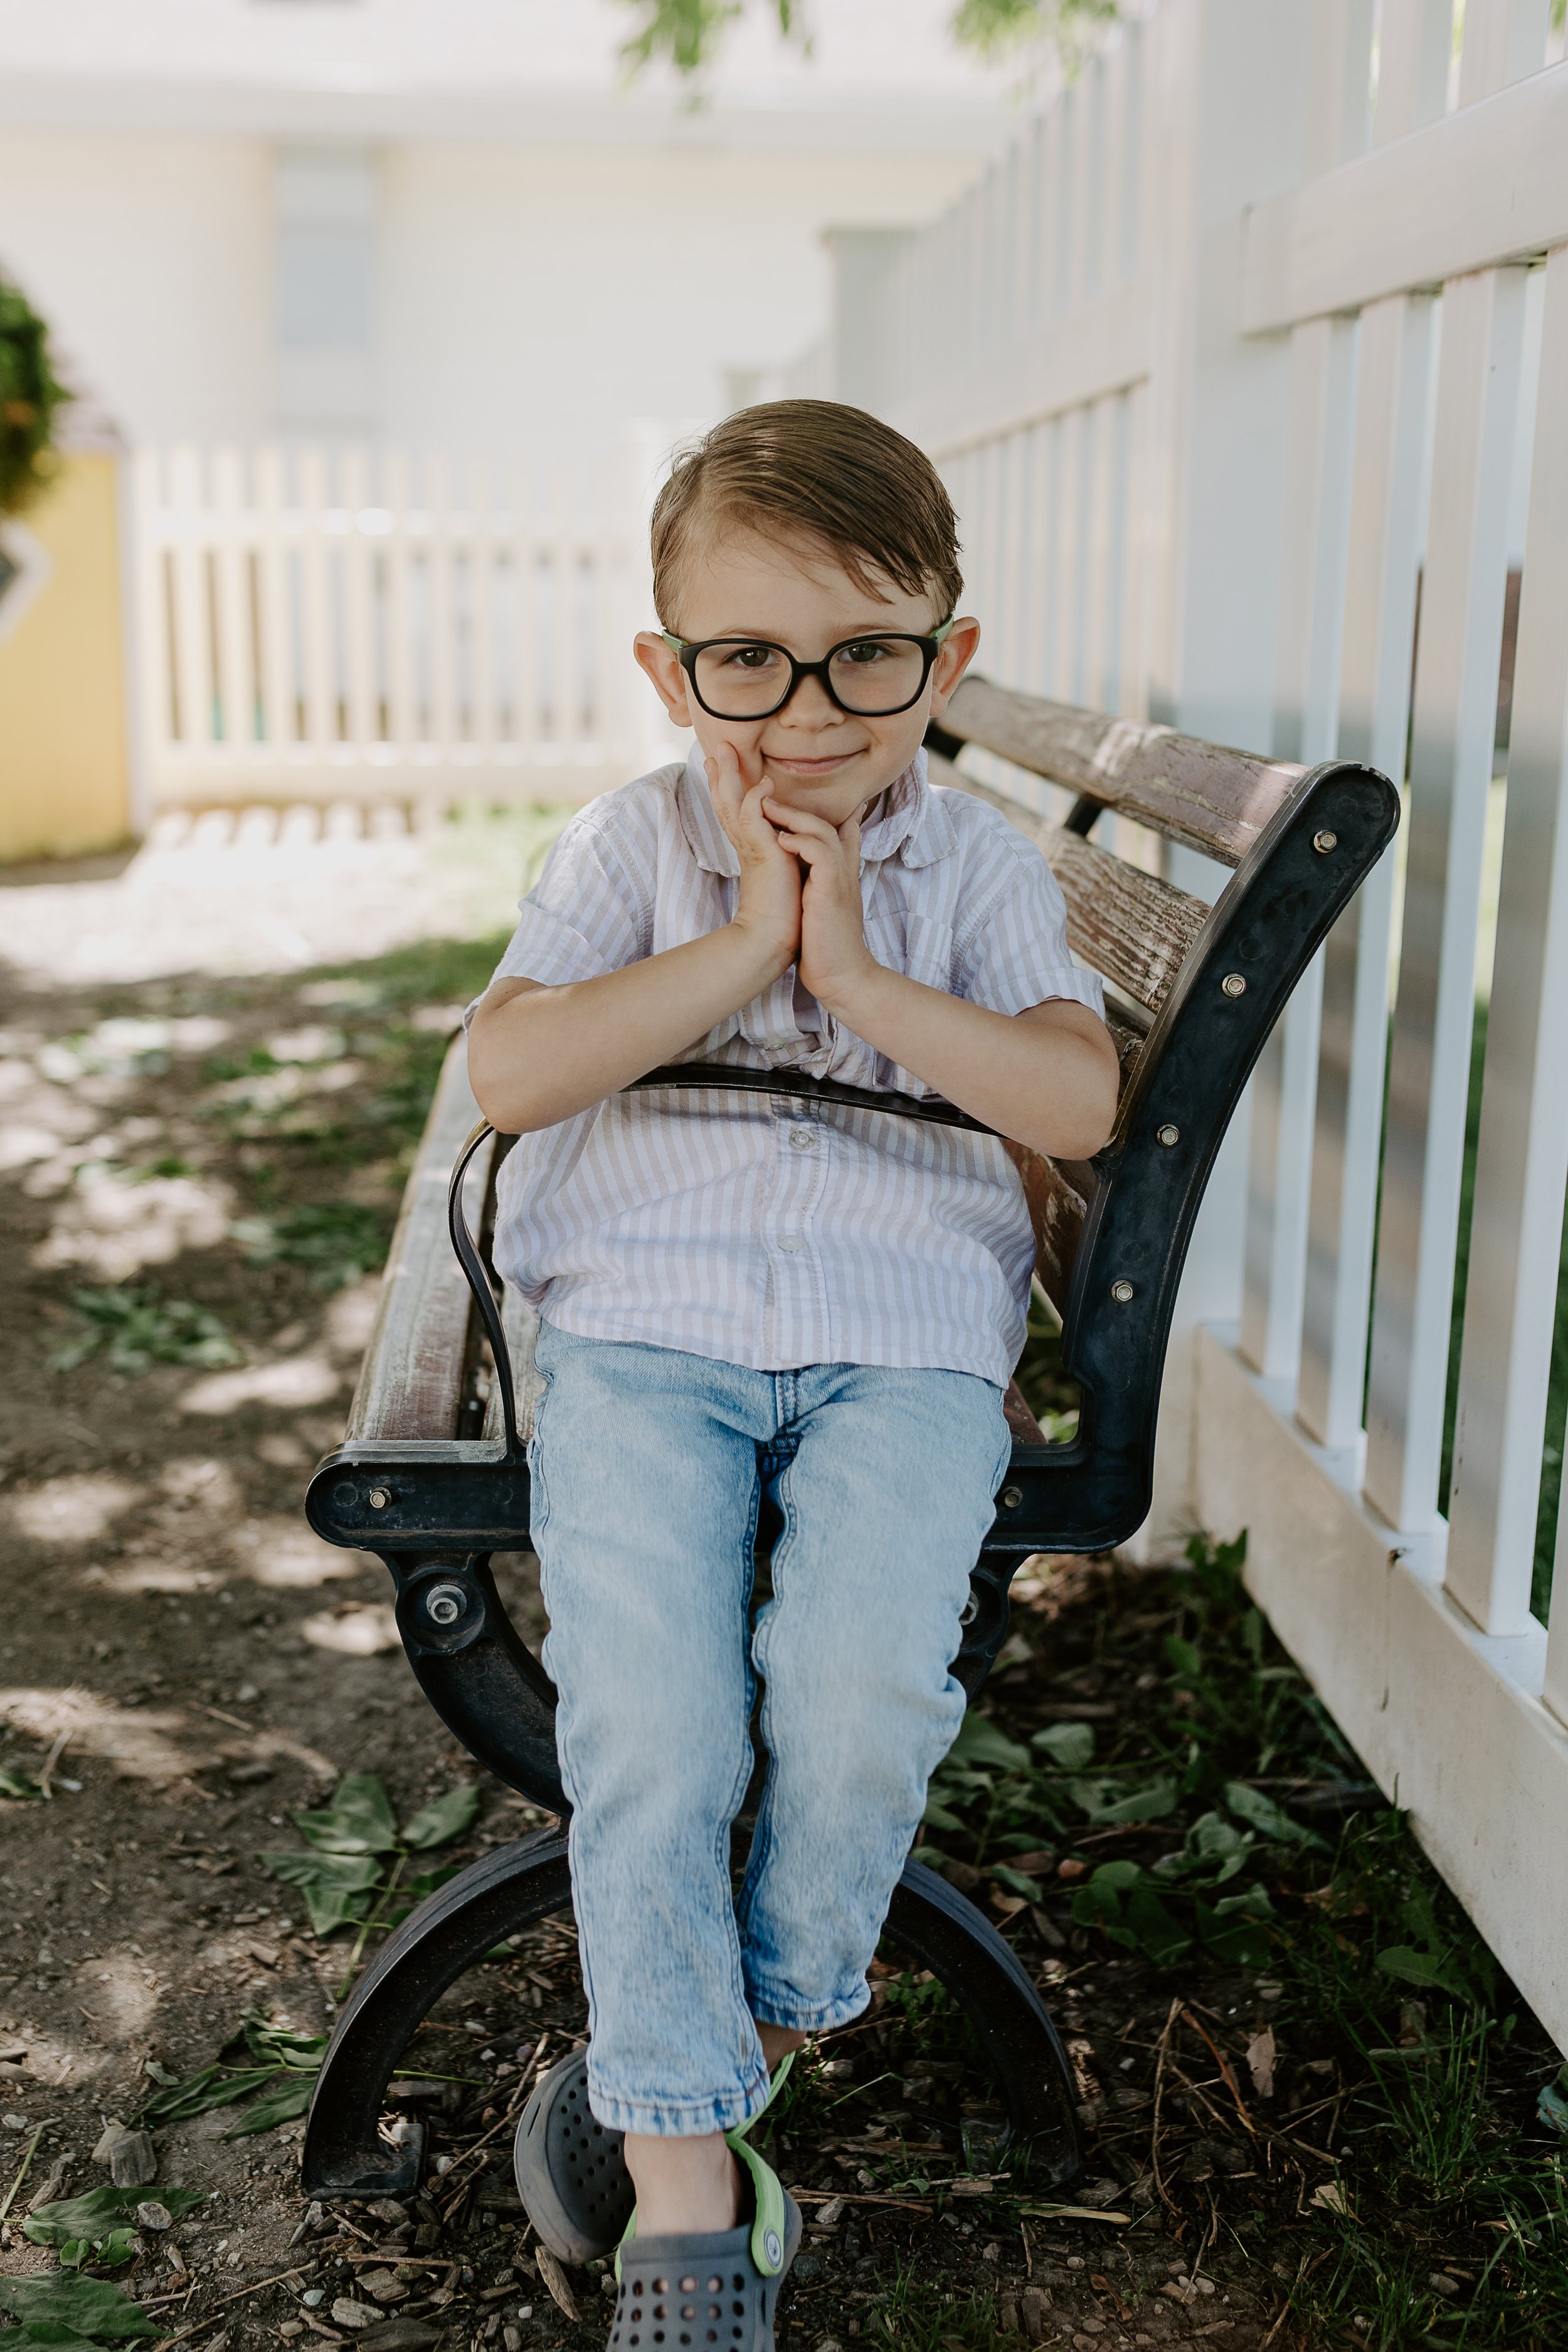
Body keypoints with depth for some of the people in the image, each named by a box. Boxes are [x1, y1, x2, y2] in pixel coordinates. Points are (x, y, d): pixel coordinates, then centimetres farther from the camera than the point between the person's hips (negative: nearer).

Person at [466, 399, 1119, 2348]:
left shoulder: (979, 867, 9)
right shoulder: (633, 842, 8)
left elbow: (1079, 1105, -5)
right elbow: (505, 1073, -6)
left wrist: (855, 970, -12)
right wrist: (741, 951, -12)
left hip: (903, 1330, 0)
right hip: (645, 1323, 0)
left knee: (866, 1689, -25)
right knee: (649, 1711, -22)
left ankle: (685, 2076, 3)